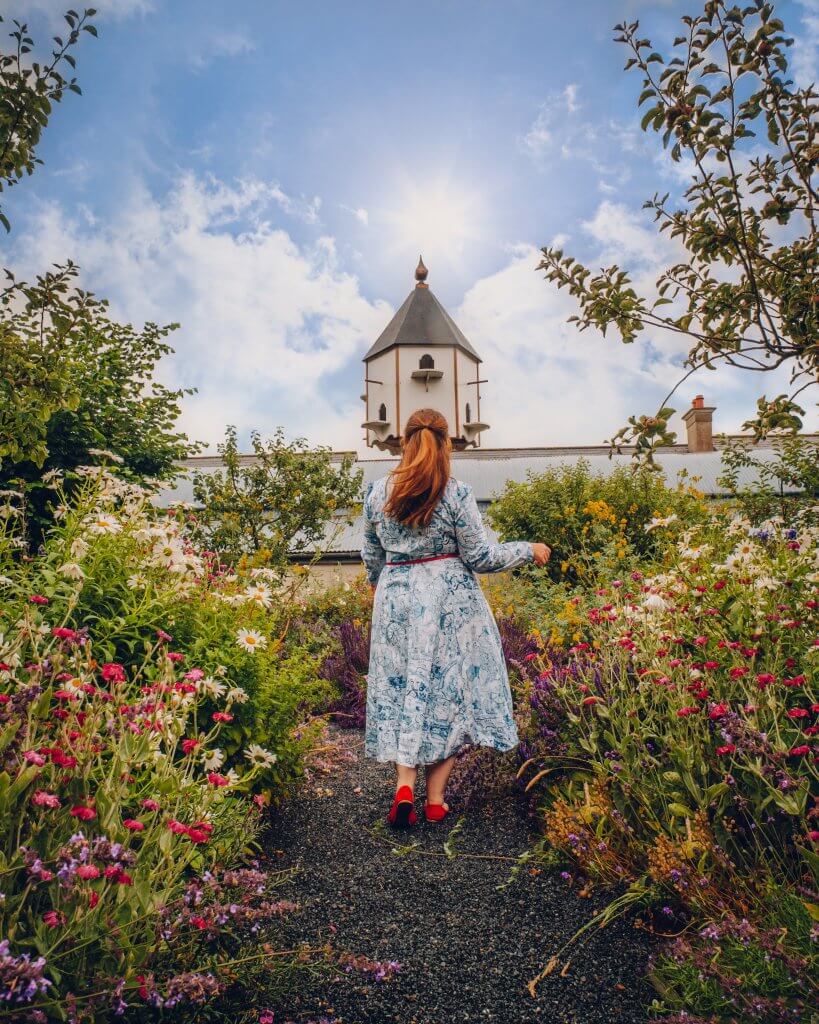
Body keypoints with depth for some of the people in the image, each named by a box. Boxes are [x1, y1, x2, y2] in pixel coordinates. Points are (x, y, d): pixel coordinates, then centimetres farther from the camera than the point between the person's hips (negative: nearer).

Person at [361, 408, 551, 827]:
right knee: (450, 690, 9)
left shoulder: (377, 492, 0)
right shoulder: (456, 494, -10)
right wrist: (528, 550, 9)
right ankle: (435, 800, 16)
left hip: (396, 601, 3)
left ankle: (404, 786, 5)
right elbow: (479, 557, -6)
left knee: (401, 690, 14)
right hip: (449, 600, -2)